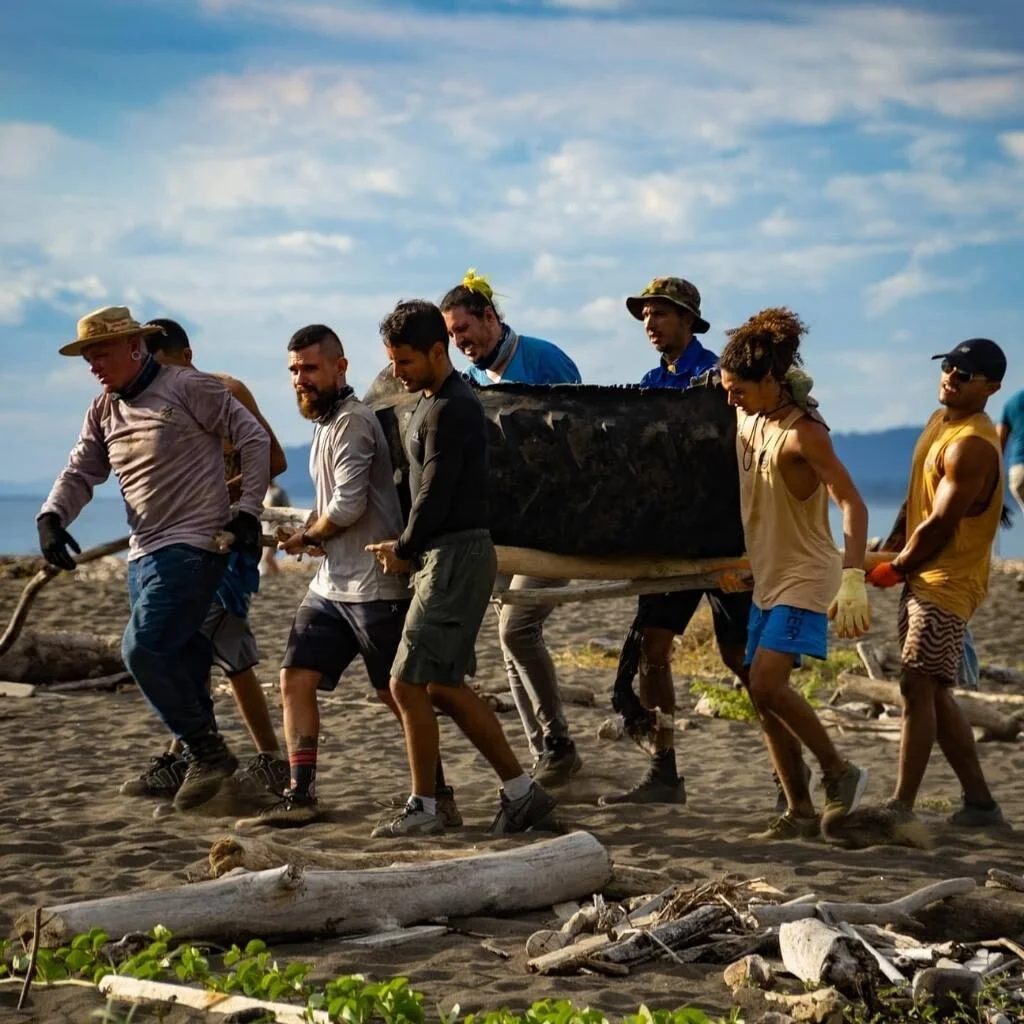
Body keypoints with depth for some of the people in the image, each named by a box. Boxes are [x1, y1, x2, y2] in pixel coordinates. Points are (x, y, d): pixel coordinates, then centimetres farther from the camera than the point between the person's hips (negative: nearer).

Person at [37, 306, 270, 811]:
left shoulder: (188, 387, -7)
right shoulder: (103, 411, 14)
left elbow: (253, 438, -4)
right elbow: (80, 473, 16)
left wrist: (248, 512, -7)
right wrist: (51, 517, -3)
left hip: (193, 546, -8)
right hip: (143, 555, 8)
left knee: (143, 649, -19)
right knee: (176, 662, 7)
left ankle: (205, 751, -9)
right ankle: (201, 757, 14)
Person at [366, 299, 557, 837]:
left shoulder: (449, 411, -16)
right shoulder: (437, 400, 16)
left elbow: (435, 495, -17)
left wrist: (404, 551, -3)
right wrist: (408, 548, 12)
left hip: (456, 557, -11)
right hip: (444, 555, 11)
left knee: (408, 683, -8)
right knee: (443, 687, 12)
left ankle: (422, 808, 1)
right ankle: (521, 792, 16)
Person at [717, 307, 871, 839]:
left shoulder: (804, 434, -19)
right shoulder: (747, 421, 5)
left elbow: (853, 504, -27)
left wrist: (854, 579, -36)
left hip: (806, 578, -8)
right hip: (766, 578, 8)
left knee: (767, 684, -19)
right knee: (763, 696, 5)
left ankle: (840, 773, 0)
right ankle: (800, 811, 13)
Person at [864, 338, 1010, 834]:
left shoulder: (972, 446, -20)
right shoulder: (940, 421, 11)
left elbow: (939, 526, -20)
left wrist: (894, 569, -8)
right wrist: (898, 555, 12)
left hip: (948, 583, -10)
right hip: (921, 577, 10)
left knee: (918, 686, -13)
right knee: (934, 694, 12)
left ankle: (902, 807, -13)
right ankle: (979, 803, 18)